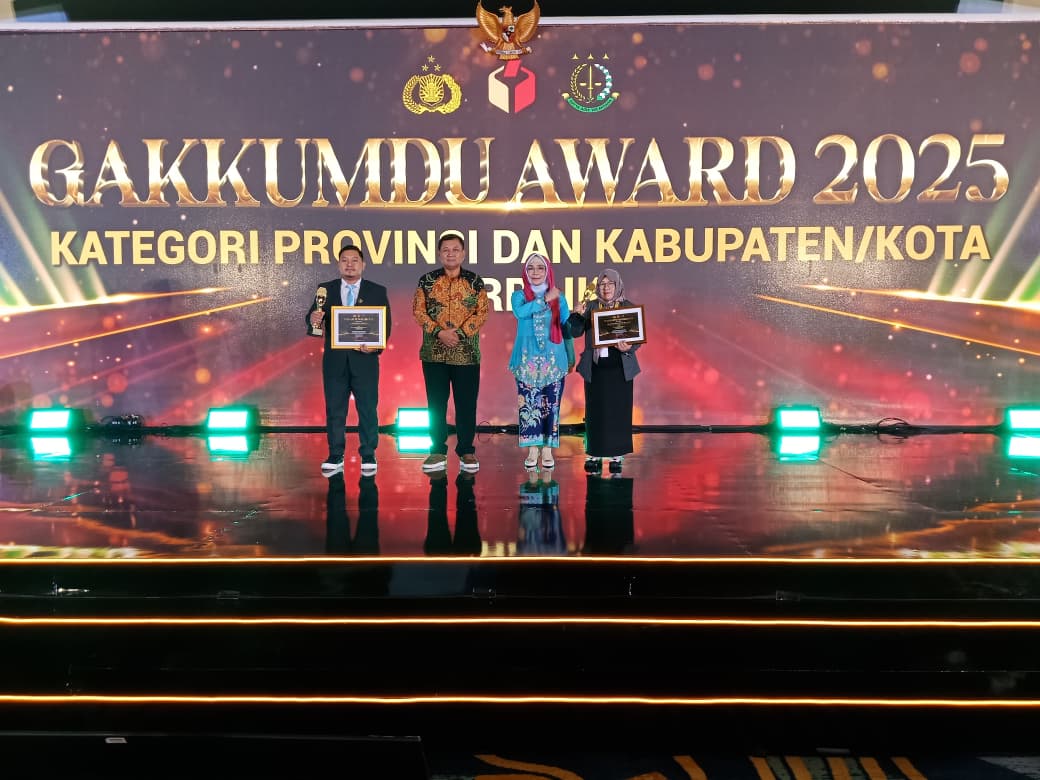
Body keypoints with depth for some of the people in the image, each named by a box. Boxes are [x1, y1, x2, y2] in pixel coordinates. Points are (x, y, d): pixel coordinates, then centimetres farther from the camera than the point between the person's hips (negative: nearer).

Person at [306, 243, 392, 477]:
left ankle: (368, 456, 12)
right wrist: (313, 319, -24)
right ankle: (335, 457, 14)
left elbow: (386, 324, -1)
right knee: (334, 409, 6)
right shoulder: (326, 289, 8)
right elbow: (313, 318, 0)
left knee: (368, 409, 2)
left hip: (365, 359, -1)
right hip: (335, 359, 2)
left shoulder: (377, 291, 4)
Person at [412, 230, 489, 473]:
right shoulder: (427, 280, 6)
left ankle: (466, 452, 13)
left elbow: (482, 313, 0)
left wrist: (460, 333, -13)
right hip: (434, 353, 1)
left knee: (466, 404, 3)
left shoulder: (475, 282, 5)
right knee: (436, 404, 5)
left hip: (466, 353, -1)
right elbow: (418, 311, 1)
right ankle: (438, 452, 14)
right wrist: (438, 332, -13)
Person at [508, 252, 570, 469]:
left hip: (553, 360, 1)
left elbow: (566, 328, 10)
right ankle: (532, 449, 6)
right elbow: (519, 312, -17)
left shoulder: (558, 298, 8)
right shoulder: (519, 295, 6)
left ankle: (547, 449, 9)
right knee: (528, 404, -3)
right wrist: (545, 299, -12)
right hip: (527, 360, 0)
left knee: (551, 405, 0)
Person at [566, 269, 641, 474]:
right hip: (595, 367, 1)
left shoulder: (629, 307, 5)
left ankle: (617, 456, 10)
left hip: (620, 368, -1)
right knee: (595, 411, 3)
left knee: (619, 411, 2)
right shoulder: (590, 307, 8)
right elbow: (575, 332, 1)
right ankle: (594, 455, 11)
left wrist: (628, 347, -18)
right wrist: (577, 315, -17)